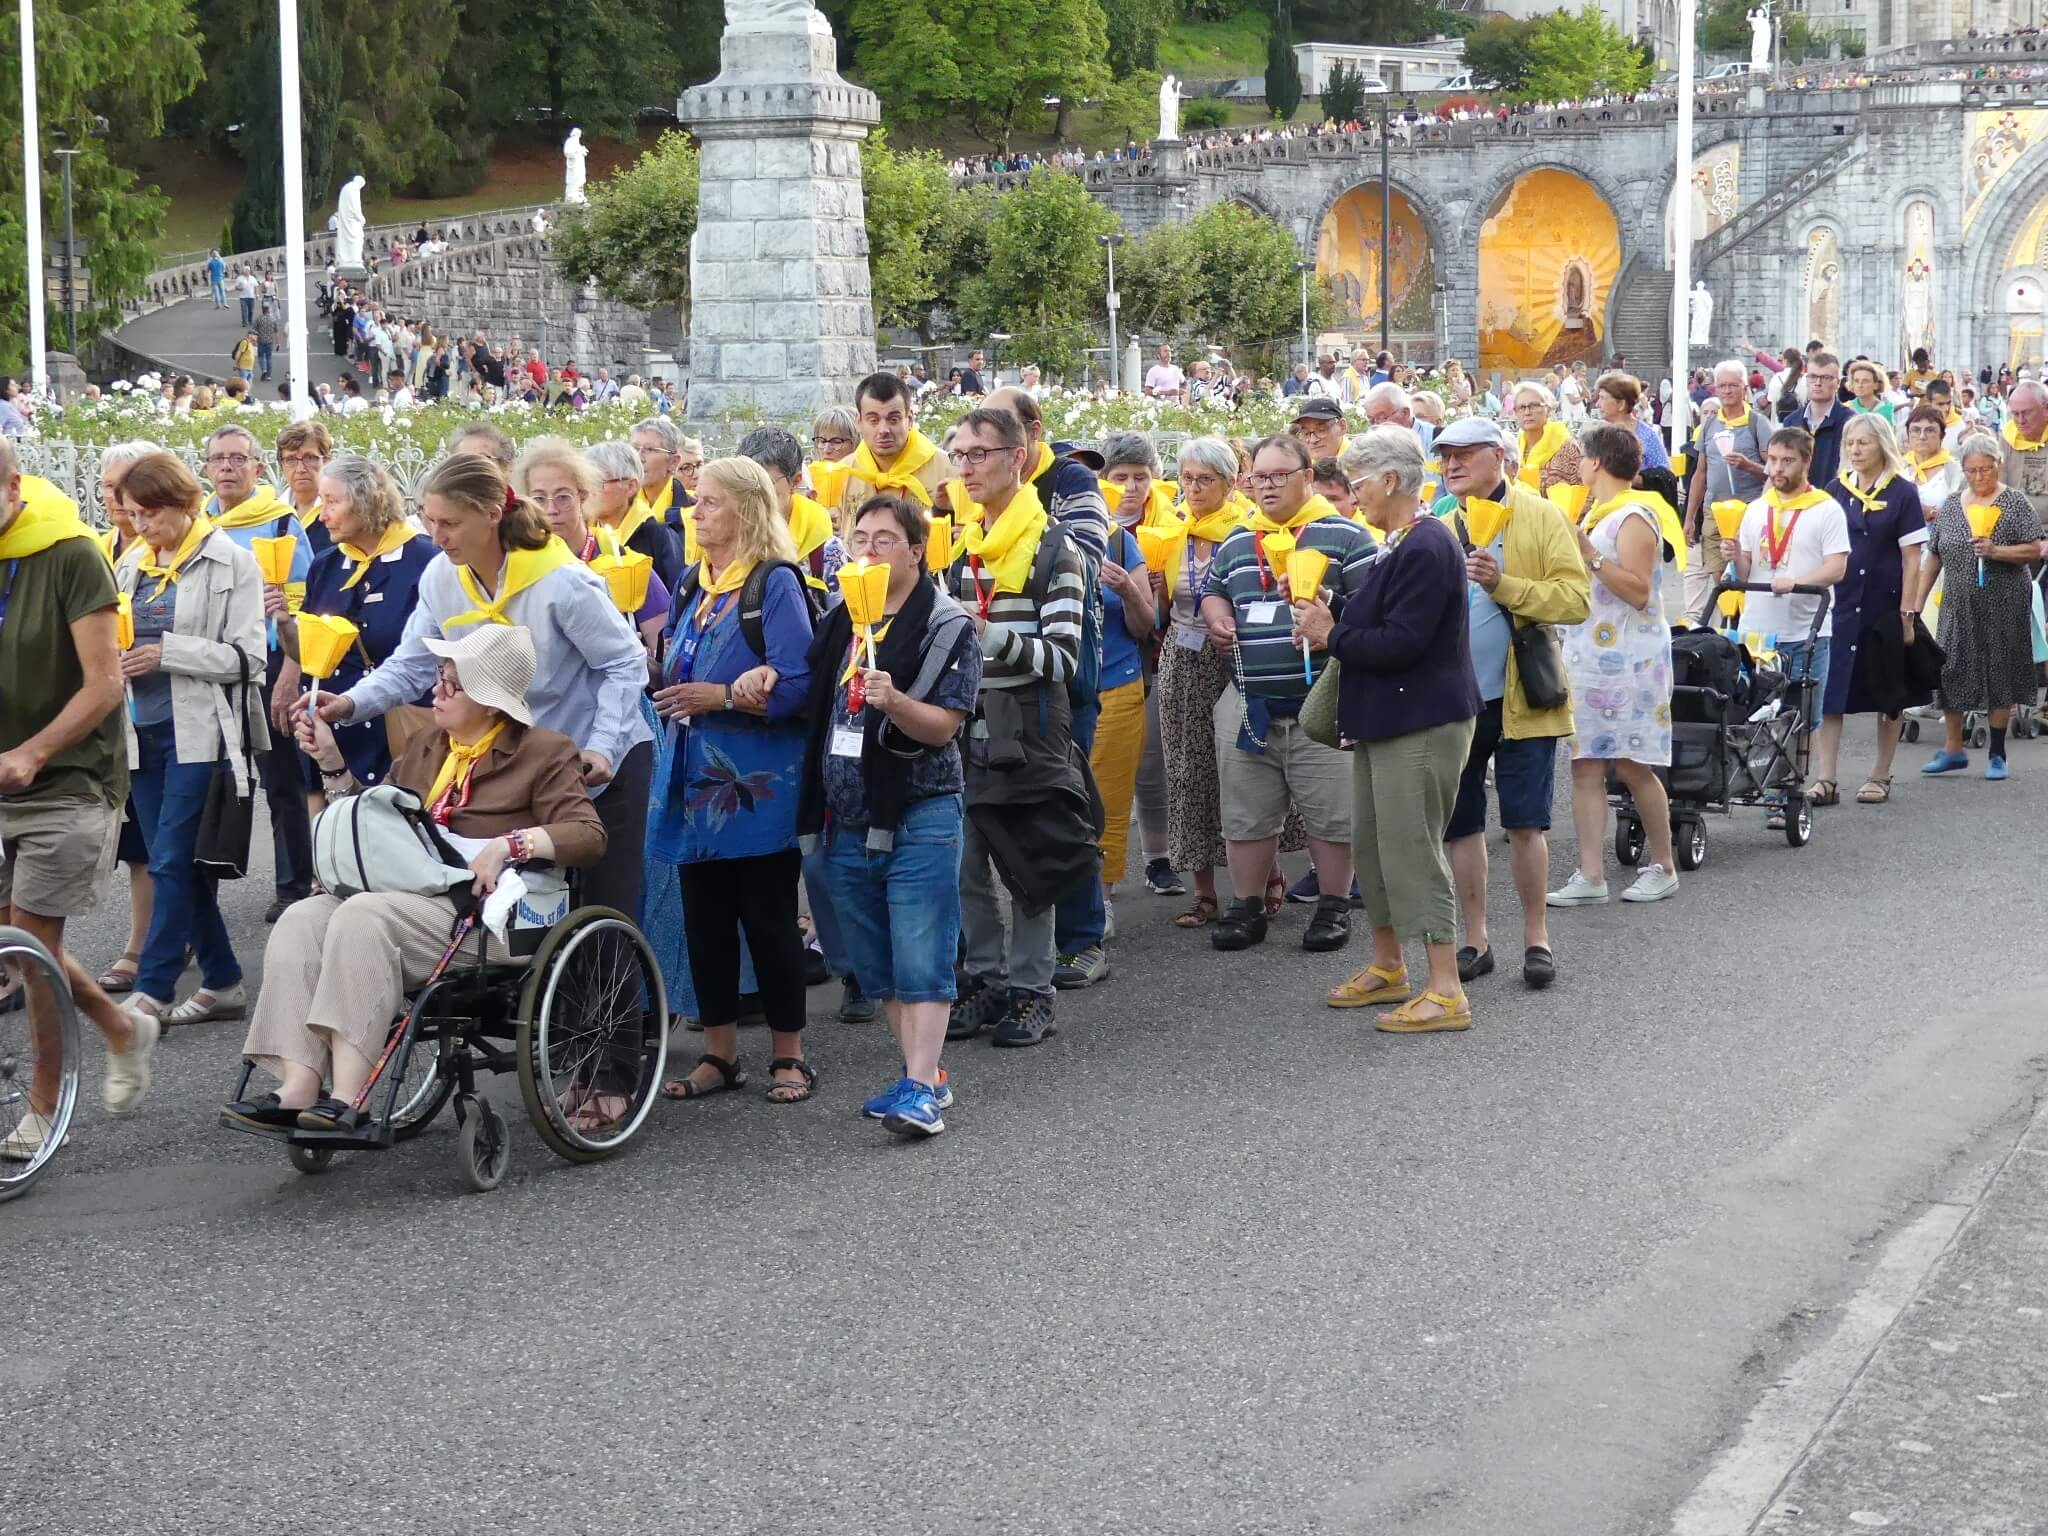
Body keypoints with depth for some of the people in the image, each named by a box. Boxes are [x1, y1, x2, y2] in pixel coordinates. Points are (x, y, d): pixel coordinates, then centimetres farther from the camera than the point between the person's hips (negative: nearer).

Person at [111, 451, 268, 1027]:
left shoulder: (230, 562, -4)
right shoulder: (133, 566, 13)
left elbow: (245, 657, -10)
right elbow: (117, 642, 21)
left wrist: (166, 653, -18)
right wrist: (113, 659, -3)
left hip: (199, 733, -6)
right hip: (145, 731, 7)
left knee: (173, 861, -10)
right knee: (179, 864, 8)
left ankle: (153, 990, -6)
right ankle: (222, 982, 17)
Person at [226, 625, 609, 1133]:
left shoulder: (543, 753, 4)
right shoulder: (425, 748, 23)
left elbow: (588, 835, -9)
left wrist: (507, 844, -22)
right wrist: (331, 762, 16)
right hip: (411, 897, 7)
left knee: (363, 917, -31)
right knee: (301, 920, -19)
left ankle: (348, 1098, -37)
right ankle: (299, 1089, -30)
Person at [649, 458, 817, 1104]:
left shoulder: (775, 583, -9)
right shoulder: (692, 586, 14)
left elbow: (796, 687, -17)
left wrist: (718, 696, -18)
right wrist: (672, 695, -1)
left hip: (757, 783, -7)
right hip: (698, 777, 7)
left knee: (768, 918, 1)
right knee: (705, 919, 9)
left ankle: (789, 1055, 12)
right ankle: (719, 1055, 18)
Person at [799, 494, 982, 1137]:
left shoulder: (947, 625, -6)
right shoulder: (838, 621, 13)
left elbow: (944, 725, -13)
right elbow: (814, 708, 23)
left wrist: (894, 702, -31)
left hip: (919, 815, -6)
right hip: (847, 819, 7)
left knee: (921, 958, -9)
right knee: (876, 964, 10)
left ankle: (921, 1090, -10)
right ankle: (923, 1074, 19)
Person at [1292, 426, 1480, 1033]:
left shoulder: (1426, 549, -19)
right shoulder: (1397, 546, 15)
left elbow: (1399, 642, -24)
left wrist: (1332, 636, -12)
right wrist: (1328, 622, 3)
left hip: (1421, 725, -11)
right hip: (1384, 720, 11)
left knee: (1413, 849, -8)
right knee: (1373, 844, 17)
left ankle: (1446, 992, -5)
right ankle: (1387, 968, 30)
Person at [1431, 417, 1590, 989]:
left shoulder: (1541, 517, -2)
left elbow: (1576, 598, -10)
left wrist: (1504, 584, -20)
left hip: (1518, 698, -4)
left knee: (1525, 824, -1)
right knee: (1460, 824, 8)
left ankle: (1536, 938, 11)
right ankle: (1476, 940, 18)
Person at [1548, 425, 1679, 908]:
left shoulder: (1633, 517, -11)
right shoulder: (1594, 515, 17)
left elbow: (1638, 591, -20)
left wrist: (1588, 554, -23)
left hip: (1628, 658, -9)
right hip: (1586, 655, 9)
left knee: (1632, 765, -3)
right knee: (1585, 765, 2)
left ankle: (1662, 866, 11)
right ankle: (1590, 876, 1)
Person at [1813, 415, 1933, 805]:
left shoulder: (1901, 493, -3)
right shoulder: (1836, 490, 6)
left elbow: (1911, 559, -5)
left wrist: (1907, 613, -10)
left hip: (1883, 608, -3)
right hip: (1838, 604, 3)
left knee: (1888, 696, 8)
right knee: (1827, 692, -5)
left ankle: (1880, 776, 18)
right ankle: (1825, 779, -4)